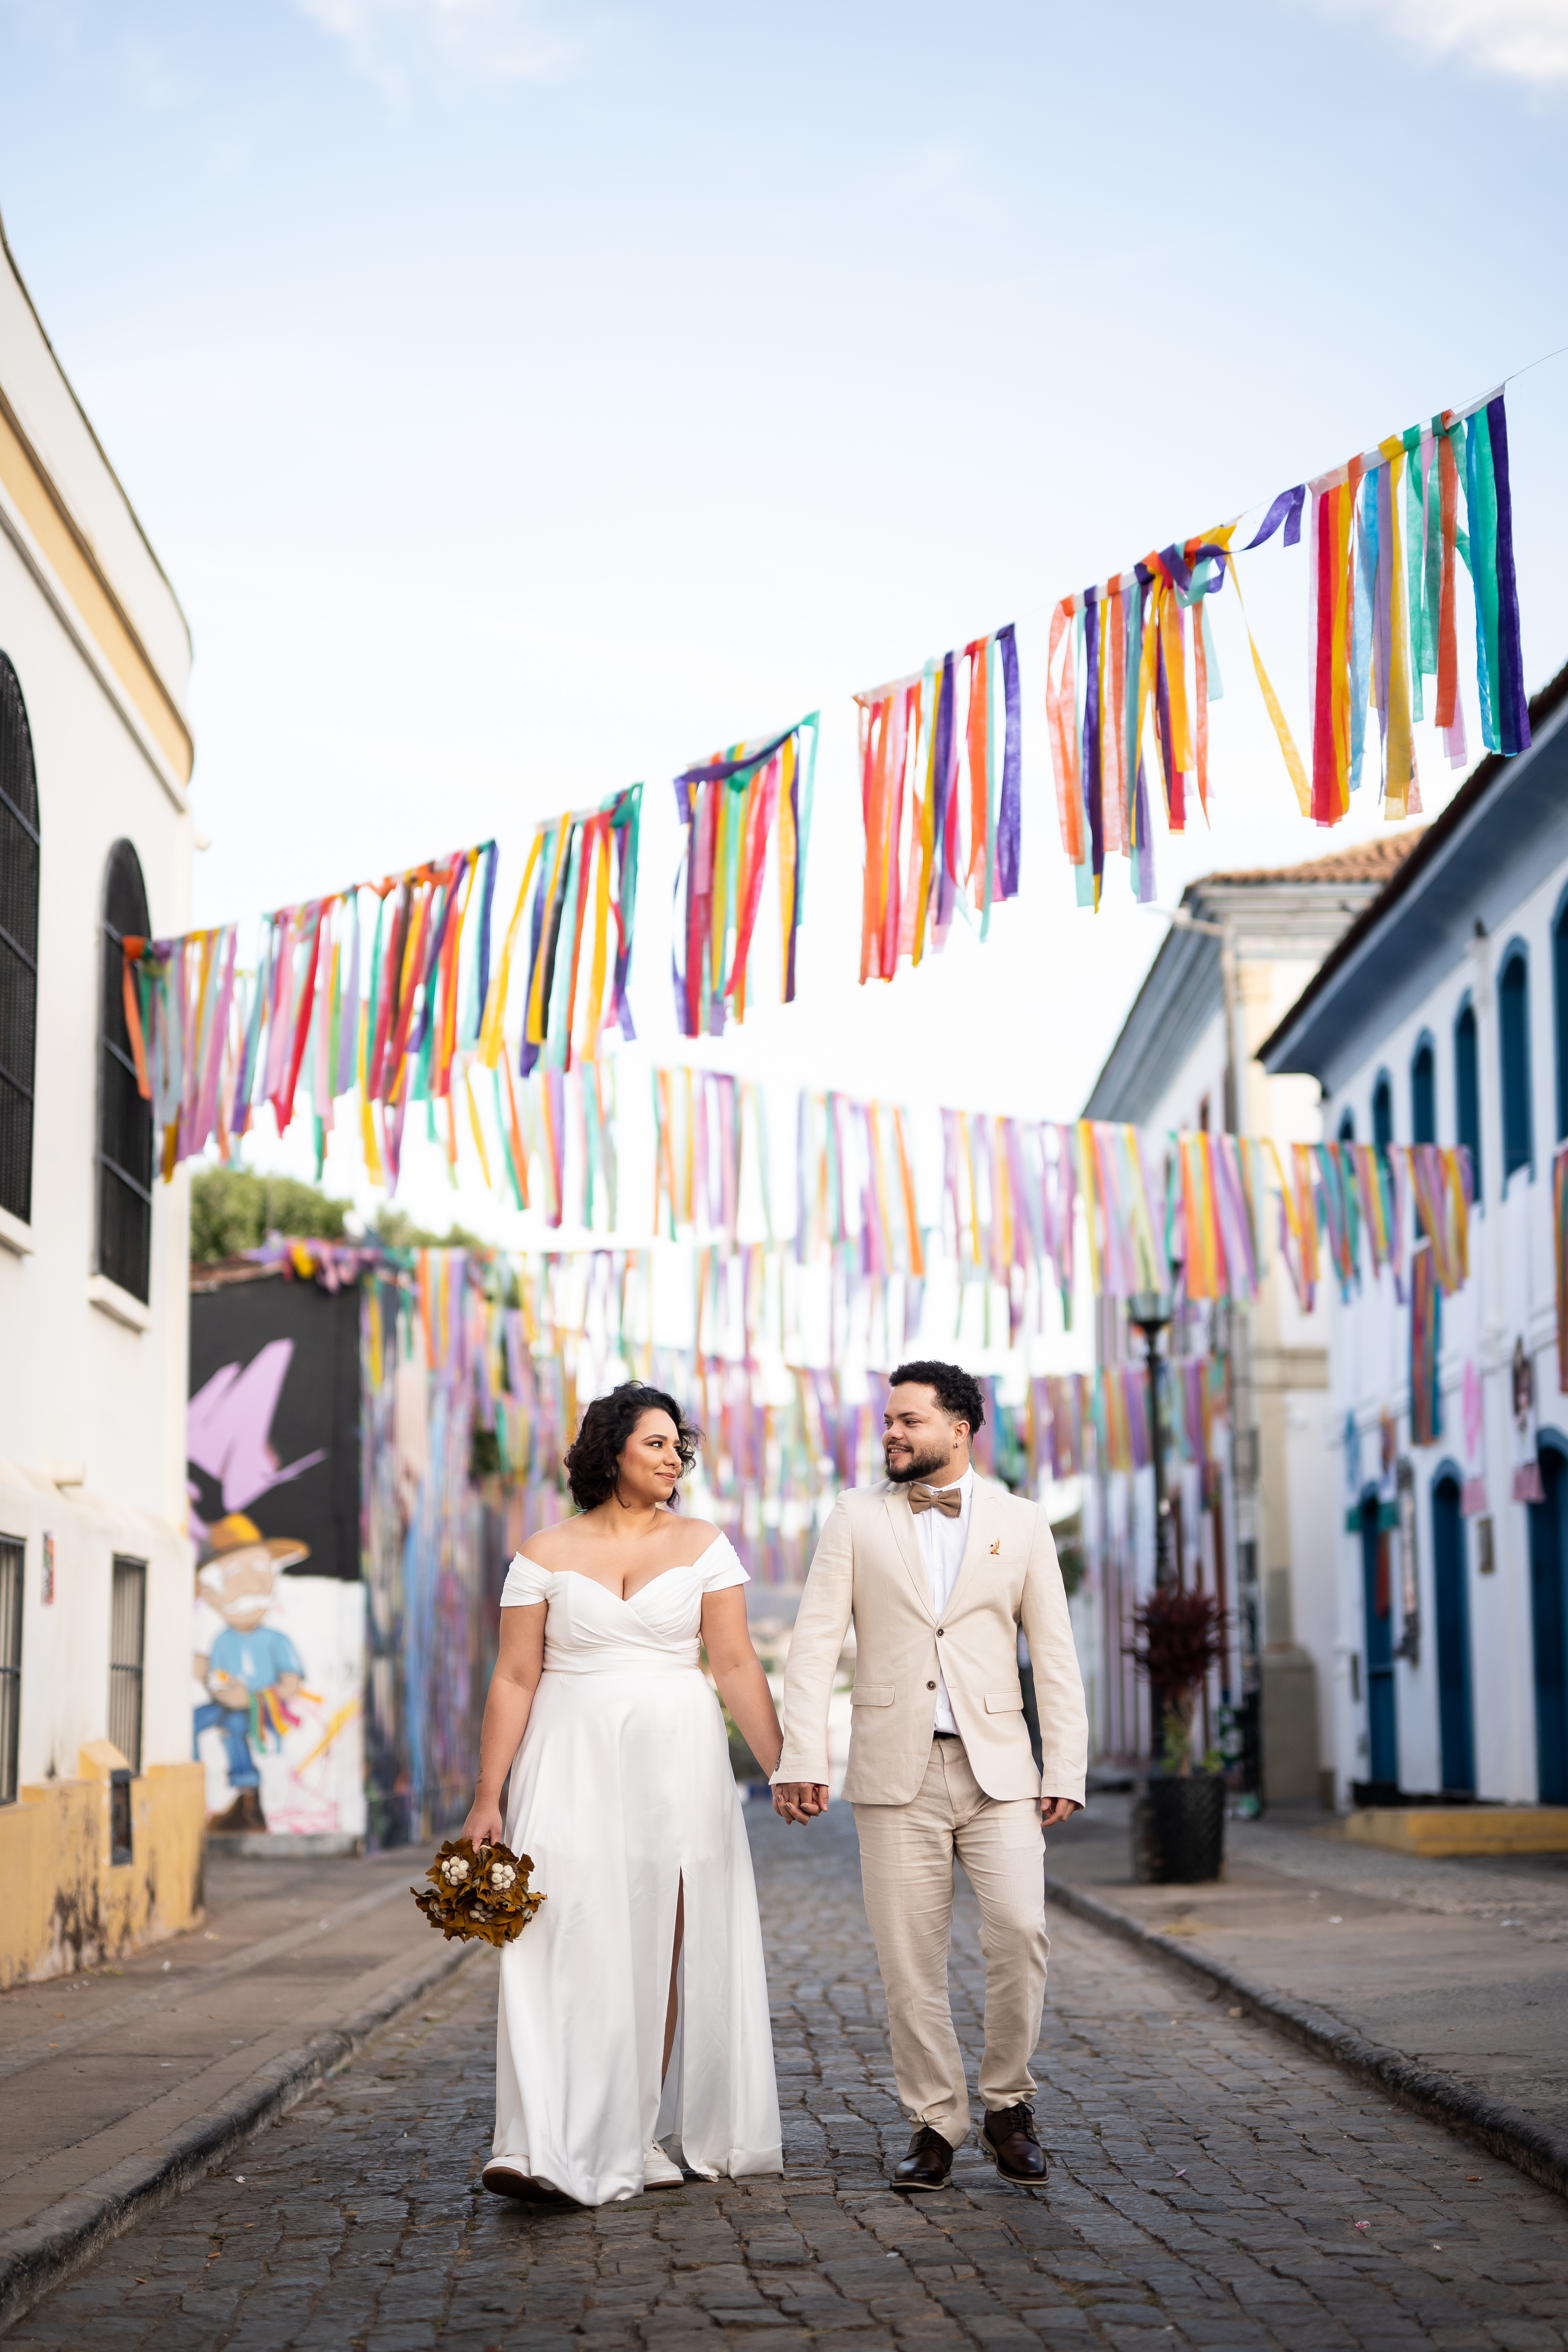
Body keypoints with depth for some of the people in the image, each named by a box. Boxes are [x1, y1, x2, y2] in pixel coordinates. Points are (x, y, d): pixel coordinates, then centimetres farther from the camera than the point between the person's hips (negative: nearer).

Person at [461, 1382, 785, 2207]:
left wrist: (783, 1765, -9)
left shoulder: (703, 1547, 5)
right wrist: (487, 1798, -3)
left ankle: (643, 2136, 13)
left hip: (676, 1765, 1)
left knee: (663, 1947, 3)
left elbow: (737, 1665, 0)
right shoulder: (546, 1554, 3)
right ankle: (543, 2148, -13)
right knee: (565, 1945, -10)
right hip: (573, 1766, -1)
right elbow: (515, 1678, 1)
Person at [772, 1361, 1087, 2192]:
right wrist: (801, 1760, -8)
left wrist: (1066, 1771, 0)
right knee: (909, 1960, 0)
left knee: (1020, 1931, -13)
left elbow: (1055, 1655, 7)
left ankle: (1007, 2107, 7)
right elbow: (815, 1645, 1)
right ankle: (935, 2125, 14)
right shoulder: (857, 1517, 7)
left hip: (997, 1768, 0)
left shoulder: (1021, 1523, 8)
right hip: (895, 1773, 0)